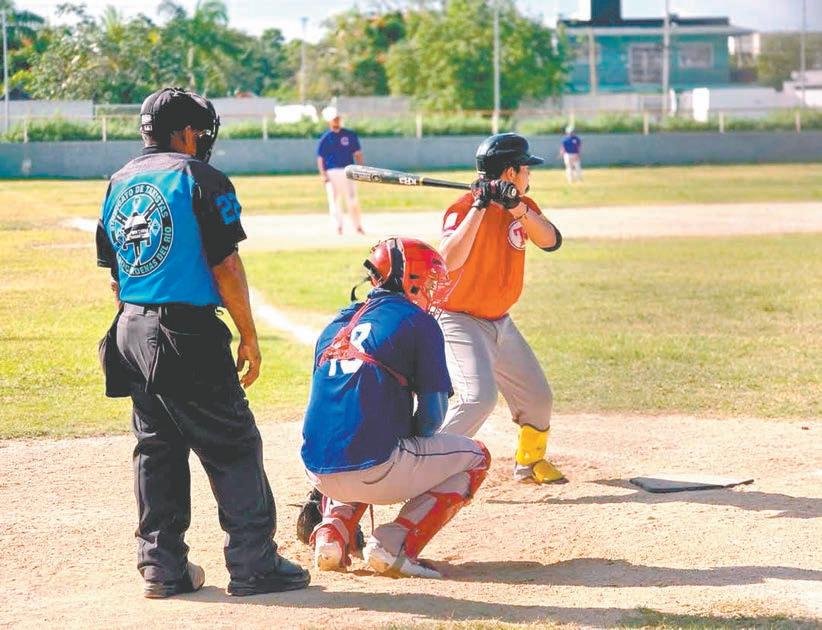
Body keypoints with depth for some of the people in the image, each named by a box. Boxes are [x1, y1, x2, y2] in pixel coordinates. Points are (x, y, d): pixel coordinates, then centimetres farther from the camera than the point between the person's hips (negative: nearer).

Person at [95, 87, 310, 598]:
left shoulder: (119, 184, 13)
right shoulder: (200, 178, -7)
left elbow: (113, 272, 16)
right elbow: (225, 267, -10)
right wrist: (249, 338, -5)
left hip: (131, 331, 7)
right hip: (187, 332, -7)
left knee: (156, 448, 13)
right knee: (234, 446, -2)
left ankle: (163, 566, 13)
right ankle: (254, 565, -3)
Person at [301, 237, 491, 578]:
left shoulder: (336, 326, 20)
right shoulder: (417, 322, 0)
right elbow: (433, 412, -2)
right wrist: (413, 440, 20)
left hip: (318, 471, 7)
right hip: (373, 471, -7)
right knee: (475, 456, 15)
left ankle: (331, 533, 13)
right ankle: (394, 543, -3)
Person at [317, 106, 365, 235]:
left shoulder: (350, 135, 7)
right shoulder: (325, 138, 5)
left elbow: (357, 153, 9)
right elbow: (320, 158, 4)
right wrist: (323, 174, -8)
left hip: (348, 171, 0)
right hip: (331, 173, 0)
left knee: (353, 200, -3)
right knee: (334, 201, -1)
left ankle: (358, 227, 4)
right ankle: (338, 227, 3)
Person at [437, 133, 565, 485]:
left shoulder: (524, 206, 4)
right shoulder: (465, 208, -20)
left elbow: (551, 241, -13)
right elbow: (449, 261, -36)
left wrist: (518, 208, -27)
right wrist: (480, 206, -37)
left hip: (500, 322, 8)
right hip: (460, 320, -8)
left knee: (539, 399, 15)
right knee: (479, 397, -27)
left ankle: (530, 462, 38)